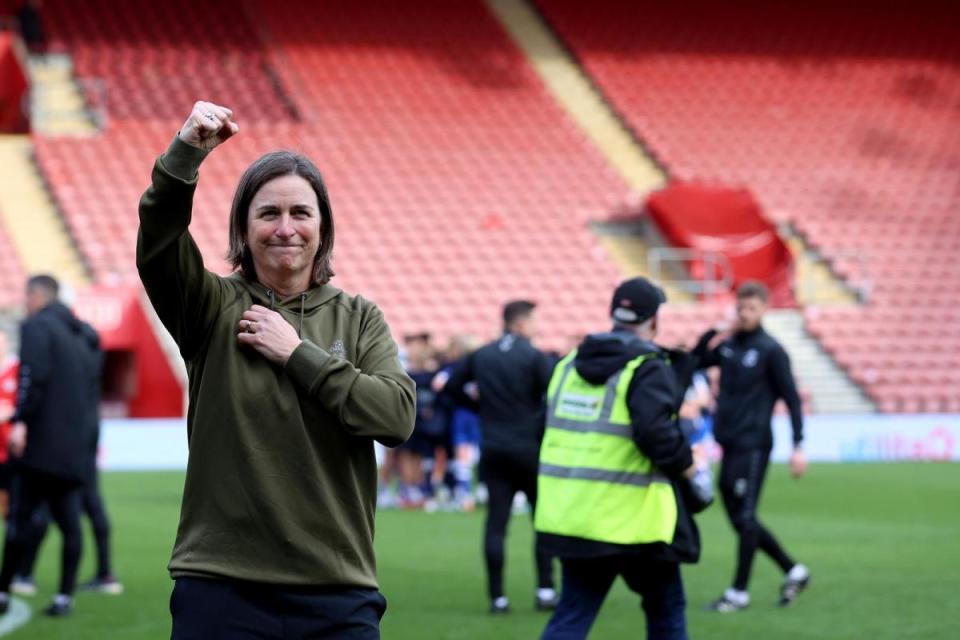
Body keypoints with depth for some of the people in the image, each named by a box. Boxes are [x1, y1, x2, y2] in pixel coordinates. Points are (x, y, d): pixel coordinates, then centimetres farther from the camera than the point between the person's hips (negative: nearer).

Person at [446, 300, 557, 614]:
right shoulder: (534, 357, -8)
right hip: (528, 447, -4)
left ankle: (497, 596, -1)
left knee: (496, 522, 2)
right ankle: (545, 590, 4)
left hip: (492, 449, 4)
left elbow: (453, 387, 11)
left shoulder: (480, 355, 6)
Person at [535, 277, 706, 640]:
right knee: (665, 607, 14)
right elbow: (655, 432, -25)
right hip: (631, 518, -6)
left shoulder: (569, 365, 11)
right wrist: (687, 464, -8)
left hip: (570, 514, 6)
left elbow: (546, 430, 15)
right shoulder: (648, 369, -11)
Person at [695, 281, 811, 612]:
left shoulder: (771, 351, -6)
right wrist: (712, 335, -2)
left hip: (753, 445, -7)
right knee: (738, 518, 10)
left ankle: (739, 592, 0)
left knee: (745, 517, -6)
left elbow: (791, 398, -7)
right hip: (729, 444, 7)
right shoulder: (727, 345, 12)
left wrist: (798, 446, -13)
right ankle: (793, 572, 21)